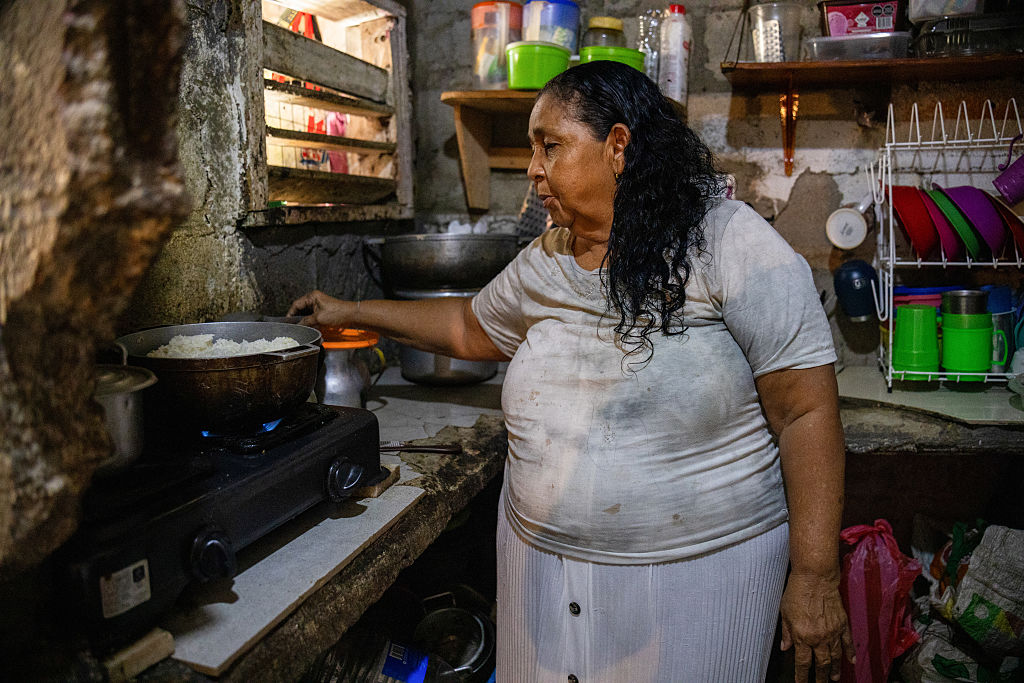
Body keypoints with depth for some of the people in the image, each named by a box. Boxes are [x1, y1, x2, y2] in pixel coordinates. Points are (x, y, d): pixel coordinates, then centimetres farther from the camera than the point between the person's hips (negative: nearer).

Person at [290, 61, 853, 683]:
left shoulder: (730, 244, -13)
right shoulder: (544, 265, 4)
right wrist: (351, 313, 21)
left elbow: (807, 411, -14)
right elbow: (470, 325, 21)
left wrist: (815, 579, -14)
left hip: (695, 570, -4)